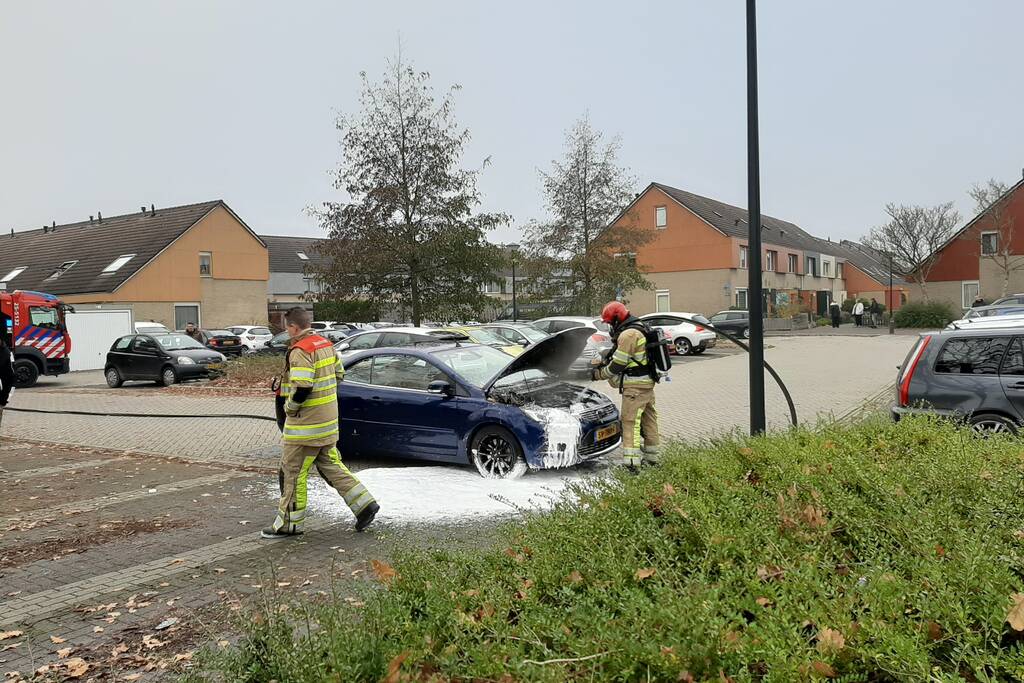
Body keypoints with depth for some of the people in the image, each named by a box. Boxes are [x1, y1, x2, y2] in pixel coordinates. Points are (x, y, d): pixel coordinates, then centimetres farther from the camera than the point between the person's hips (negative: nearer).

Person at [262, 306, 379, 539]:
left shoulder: (300, 351, -18)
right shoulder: (325, 344, 10)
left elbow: (301, 388, -27)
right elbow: (339, 374, 18)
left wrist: (289, 407, -11)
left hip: (306, 424, -9)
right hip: (328, 422, 9)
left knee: (292, 472, 2)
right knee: (331, 465, 17)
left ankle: (289, 524, 11)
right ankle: (365, 505, 13)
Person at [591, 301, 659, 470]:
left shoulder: (628, 334, -17)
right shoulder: (639, 329, 16)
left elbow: (618, 363, -16)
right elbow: (619, 357, 20)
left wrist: (600, 374, -3)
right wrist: (603, 362, 11)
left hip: (635, 386, -10)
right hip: (647, 382, 10)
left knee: (630, 421, -9)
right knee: (648, 419, 16)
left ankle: (632, 461, -11)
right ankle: (652, 456, 26)